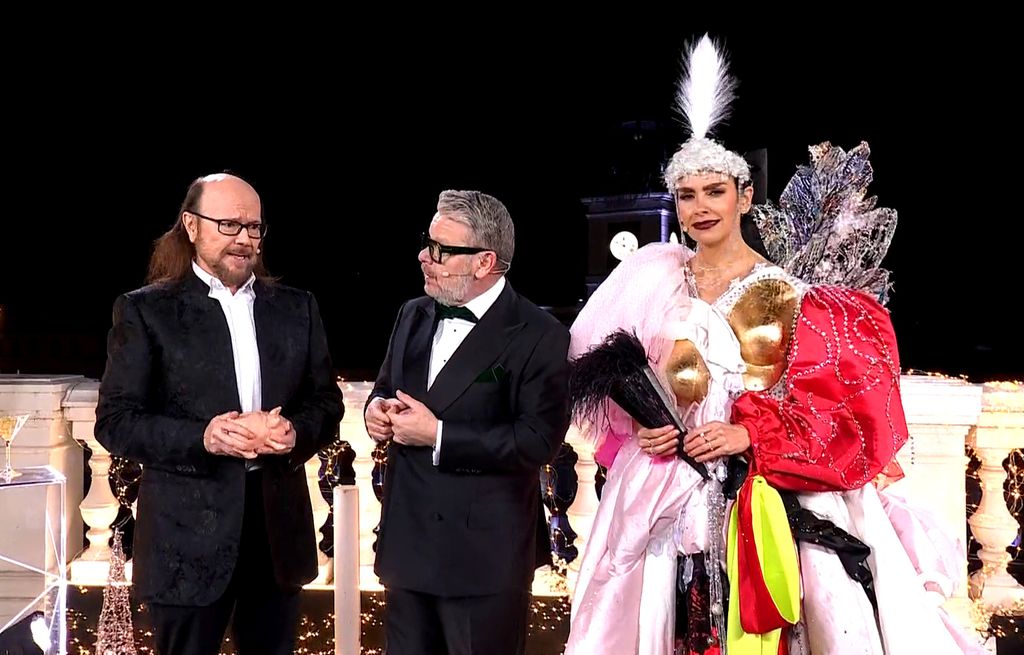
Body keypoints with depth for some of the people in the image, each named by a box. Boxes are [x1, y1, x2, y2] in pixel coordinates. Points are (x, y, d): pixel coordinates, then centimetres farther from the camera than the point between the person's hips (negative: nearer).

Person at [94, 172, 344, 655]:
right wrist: (202, 437, -21)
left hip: (277, 524, 4)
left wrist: (296, 432, -12)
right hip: (187, 533, -4)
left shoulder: (295, 307, 10)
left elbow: (327, 402, 11)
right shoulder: (147, 310, -2)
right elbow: (114, 421, -7)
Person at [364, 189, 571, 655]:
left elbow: (539, 440, -19)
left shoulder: (539, 337, -13)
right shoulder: (414, 316, 10)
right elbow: (386, 386, 23)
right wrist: (378, 407, -2)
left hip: (484, 553, -6)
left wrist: (439, 436, -21)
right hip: (406, 541, 7)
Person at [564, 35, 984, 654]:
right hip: (672, 491, 2)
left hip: (776, 493, -2)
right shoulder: (651, 280, 9)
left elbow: (836, 393, -3)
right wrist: (640, 427, -6)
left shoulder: (788, 291, 2)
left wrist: (751, 433, -15)